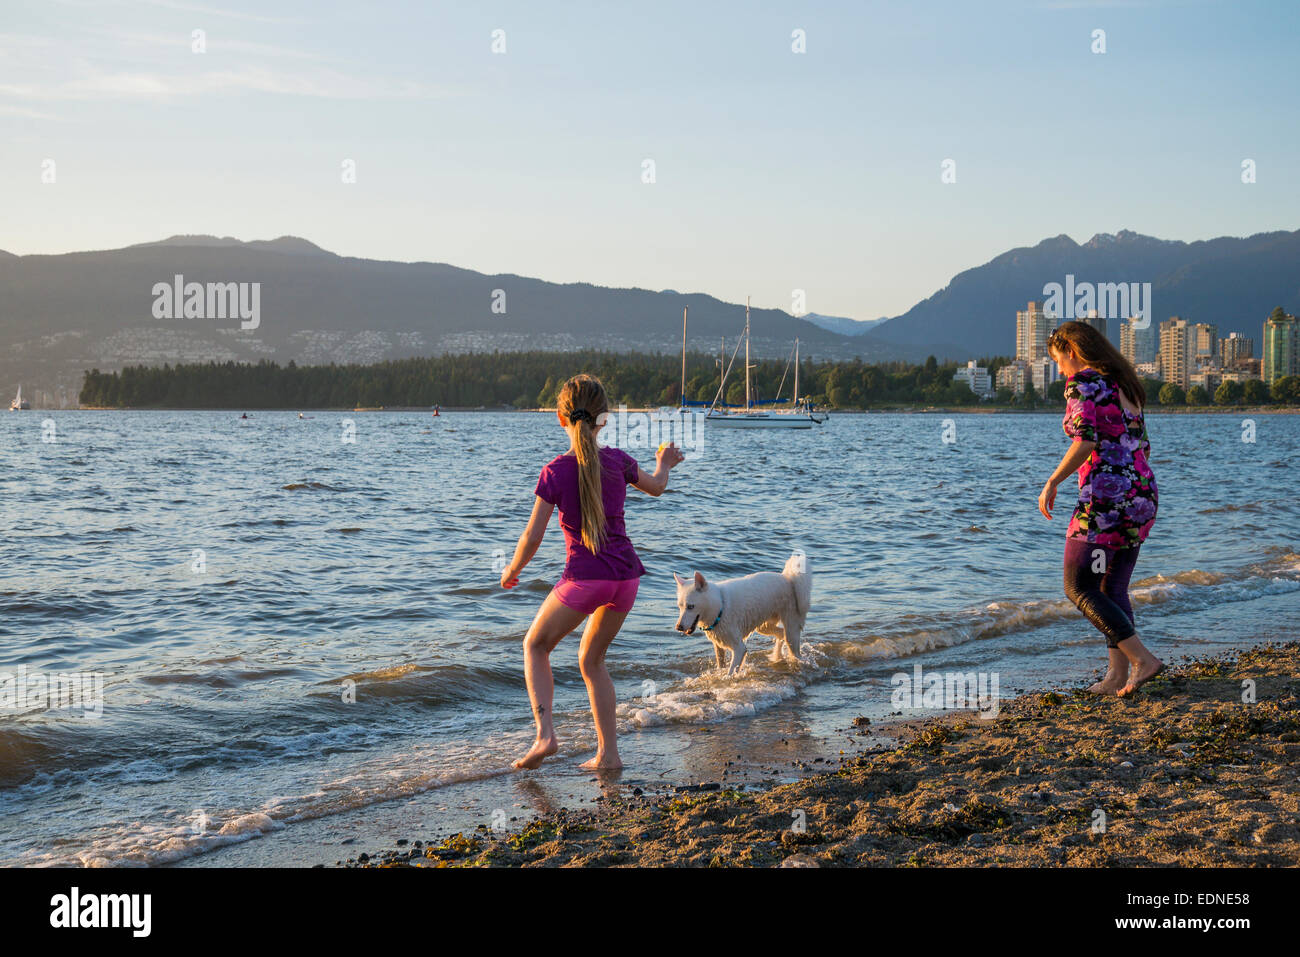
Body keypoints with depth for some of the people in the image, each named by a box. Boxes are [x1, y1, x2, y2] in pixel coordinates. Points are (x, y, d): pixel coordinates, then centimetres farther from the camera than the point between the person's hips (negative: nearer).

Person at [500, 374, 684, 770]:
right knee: (591, 659, 21)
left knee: (535, 646, 17)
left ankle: (545, 734, -1)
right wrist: (664, 463, 44)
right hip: (626, 575, 4)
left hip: (584, 578, -4)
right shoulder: (618, 461, 1)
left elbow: (532, 536, -8)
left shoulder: (555, 472, -9)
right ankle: (608, 753, 16)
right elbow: (656, 487, 22)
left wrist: (513, 570, 11)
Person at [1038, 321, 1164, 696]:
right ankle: (1117, 675, 7)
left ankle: (1143, 659, -10)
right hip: (1142, 495, 9)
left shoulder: (1082, 382, -7)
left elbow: (1086, 440, -20)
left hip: (1105, 497, -9)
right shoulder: (1125, 386, 18)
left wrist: (1052, 482, -11)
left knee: (1079, 589, -2)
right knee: (1113, 590, 14)